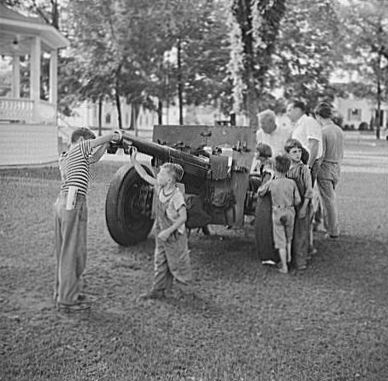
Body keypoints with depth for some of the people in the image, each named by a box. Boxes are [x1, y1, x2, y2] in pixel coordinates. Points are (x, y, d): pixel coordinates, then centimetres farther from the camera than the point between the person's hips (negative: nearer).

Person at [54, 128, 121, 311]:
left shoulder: (65, 158, 21)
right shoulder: (78, 147, -2)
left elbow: (94, 158, 28)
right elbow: (111, 135, -2)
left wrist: (107, 143, 26)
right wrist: (115, 136, 18)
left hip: (61, 203, 9)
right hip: (74, 204, -9)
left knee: (63, 251, 16)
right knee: (73, 251, -4)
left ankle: (61, 292, 25)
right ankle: (67, 299, 0)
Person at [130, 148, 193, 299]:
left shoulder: (176, 196, -25)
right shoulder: (158, 187, -4)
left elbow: (183, 217, -25)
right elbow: (145, 176, 5)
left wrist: (168, 231, -27)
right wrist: (134, 160, 1)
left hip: (175, 235, -7)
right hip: (161, 233, 7)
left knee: (176, 263, 8)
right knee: (160, 262, 10)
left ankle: (185, 284, 32)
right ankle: (158, 290, 17)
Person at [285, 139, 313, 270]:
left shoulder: (304, 169, -11)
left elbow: (308, 190, -11)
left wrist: (304, 207, -14)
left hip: (301, 205, -5)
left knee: (301, 233, -1)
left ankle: (300, 261, 6)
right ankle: (291, 257, 25)